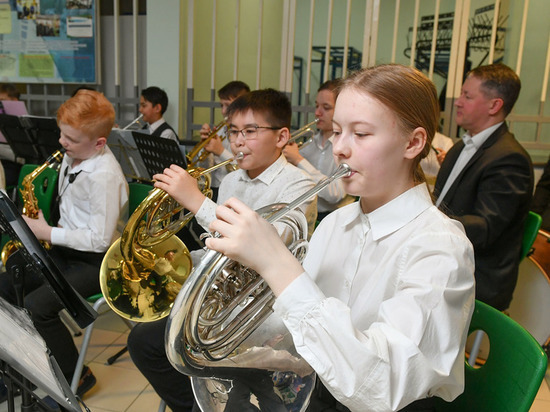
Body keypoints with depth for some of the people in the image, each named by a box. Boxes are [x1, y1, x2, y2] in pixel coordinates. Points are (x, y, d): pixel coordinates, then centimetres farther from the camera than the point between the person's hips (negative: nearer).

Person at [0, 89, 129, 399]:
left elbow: (100, 239, -24)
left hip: (95, 261, -9)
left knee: (36, 307, -22)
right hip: (67, 247, 9)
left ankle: (77, 377, 0)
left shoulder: (104, 176, -24)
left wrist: (47, 233, -18)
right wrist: (42, 228, 0)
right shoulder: (72, 156, 4)